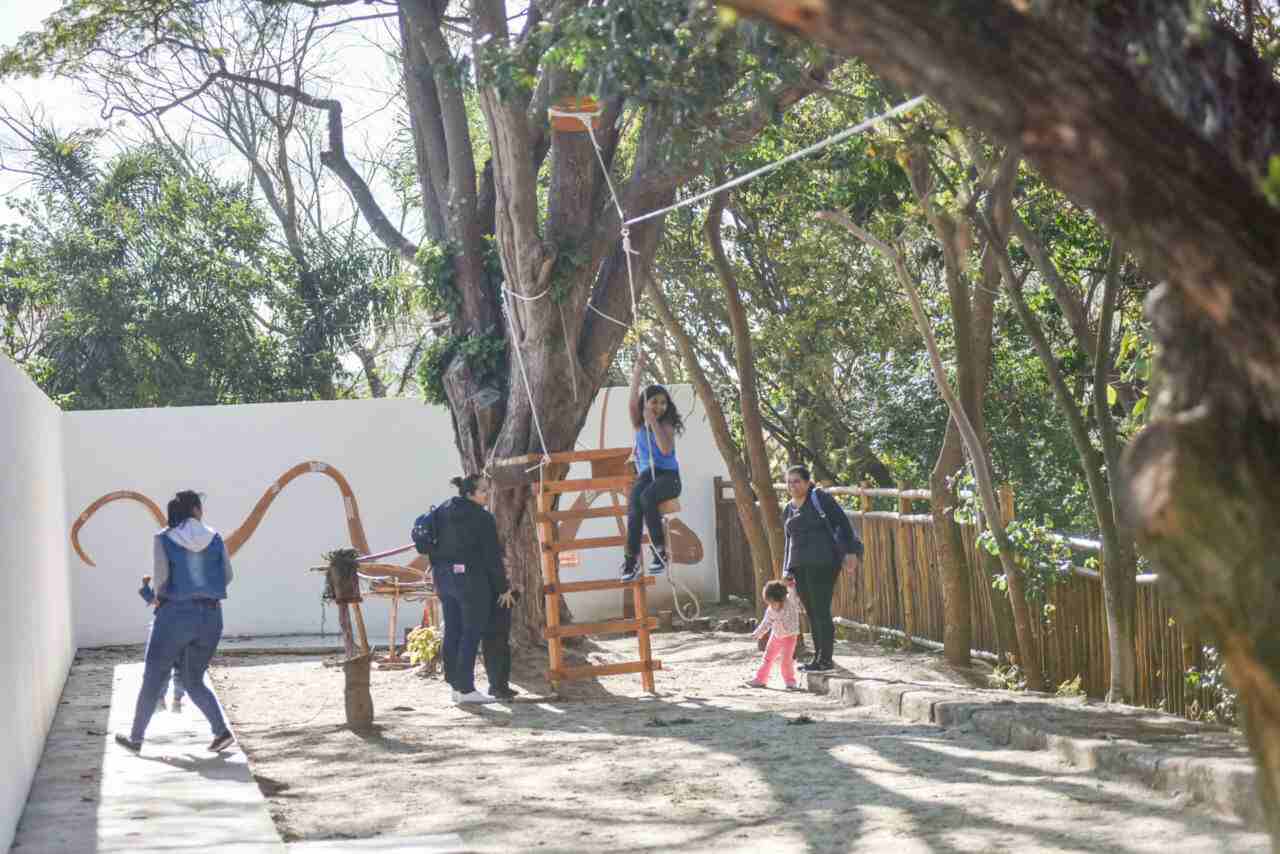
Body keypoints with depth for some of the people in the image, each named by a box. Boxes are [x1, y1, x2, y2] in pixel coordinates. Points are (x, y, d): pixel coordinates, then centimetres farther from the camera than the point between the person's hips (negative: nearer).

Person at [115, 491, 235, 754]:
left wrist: (160, 594, 9)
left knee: (153, 679, 12)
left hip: (175, 613, -3)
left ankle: (136, 737, 21)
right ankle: (221, 731, -3)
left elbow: (161, 576, -12)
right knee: (194, 681, 15)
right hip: (210, 616, 3)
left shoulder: (164, 539, -5)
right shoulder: (215, 539, 2)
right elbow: (227, 576, 6)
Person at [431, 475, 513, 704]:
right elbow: (492, 557, -11)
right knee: (471, 633, -2)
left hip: (444, 577, 8)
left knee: (452, 631, 12)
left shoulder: (442, 512, 7)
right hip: (471, 579, -8)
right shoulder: (482, 518, -13)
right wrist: (504, 588, -3)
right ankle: (466, 689, -3)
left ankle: (455, 685, 17)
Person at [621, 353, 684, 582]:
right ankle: (632, 557, -36)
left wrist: (654, 422, -17)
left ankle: (660, 550, -27)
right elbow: (632, 402, -7)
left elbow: (666, 449, -14)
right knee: (635, 499, -32)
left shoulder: (667, 424, 2)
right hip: (646, 473, 2)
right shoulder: (639, 424, 10)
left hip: (668, 476, -2)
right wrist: (637, 372, -14)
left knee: (647, 497, -35)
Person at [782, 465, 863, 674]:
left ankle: (826, 660, -4)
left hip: (822, 564, -7)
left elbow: (842, 522, -7)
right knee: (811, 613, 8)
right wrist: (787, 572, 19)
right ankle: (818, 657, 15)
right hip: (800, 566, 7)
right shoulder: (788, 510, 16)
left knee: (821, 611, -9)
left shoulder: (819, 499, -4)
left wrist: (851, 552, -15)